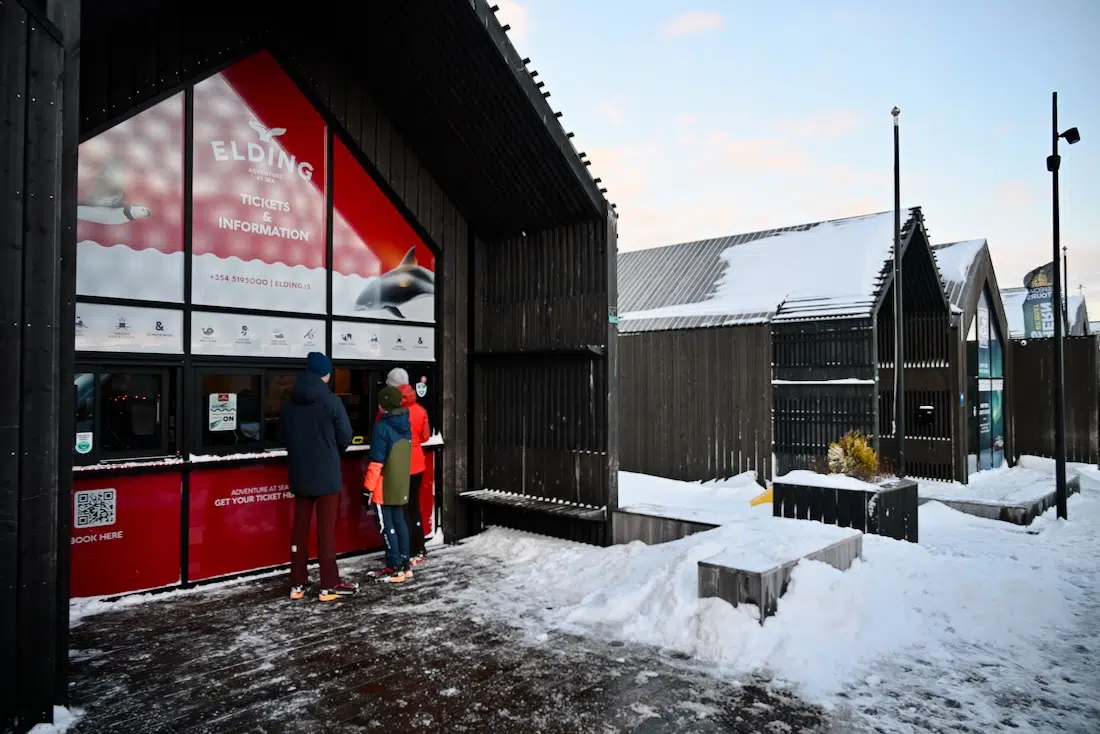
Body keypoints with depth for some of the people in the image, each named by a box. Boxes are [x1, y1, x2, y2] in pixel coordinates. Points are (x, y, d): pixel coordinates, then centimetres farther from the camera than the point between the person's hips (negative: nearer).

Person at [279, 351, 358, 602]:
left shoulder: (289, 404, 3)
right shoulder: (331, 401, -13)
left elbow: (283, 438, 7)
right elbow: (345, 437, -9)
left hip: (299, 474, 5)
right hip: (327, 474, -5)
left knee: (300, 527, 12)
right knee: (326, 529, 0)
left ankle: (298, 583, 19)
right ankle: (329, 585, 5)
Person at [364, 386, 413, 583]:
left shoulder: (382, 427, -17)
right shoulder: (405, 426, 6)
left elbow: (376, 462, -18)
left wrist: (368, 487, -13)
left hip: (384, 487, -7)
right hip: (401, 484, 8)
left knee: (386, 525, 0)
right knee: (399, 521, 14)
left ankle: (395, 568, 2)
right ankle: (405, 565, 19)